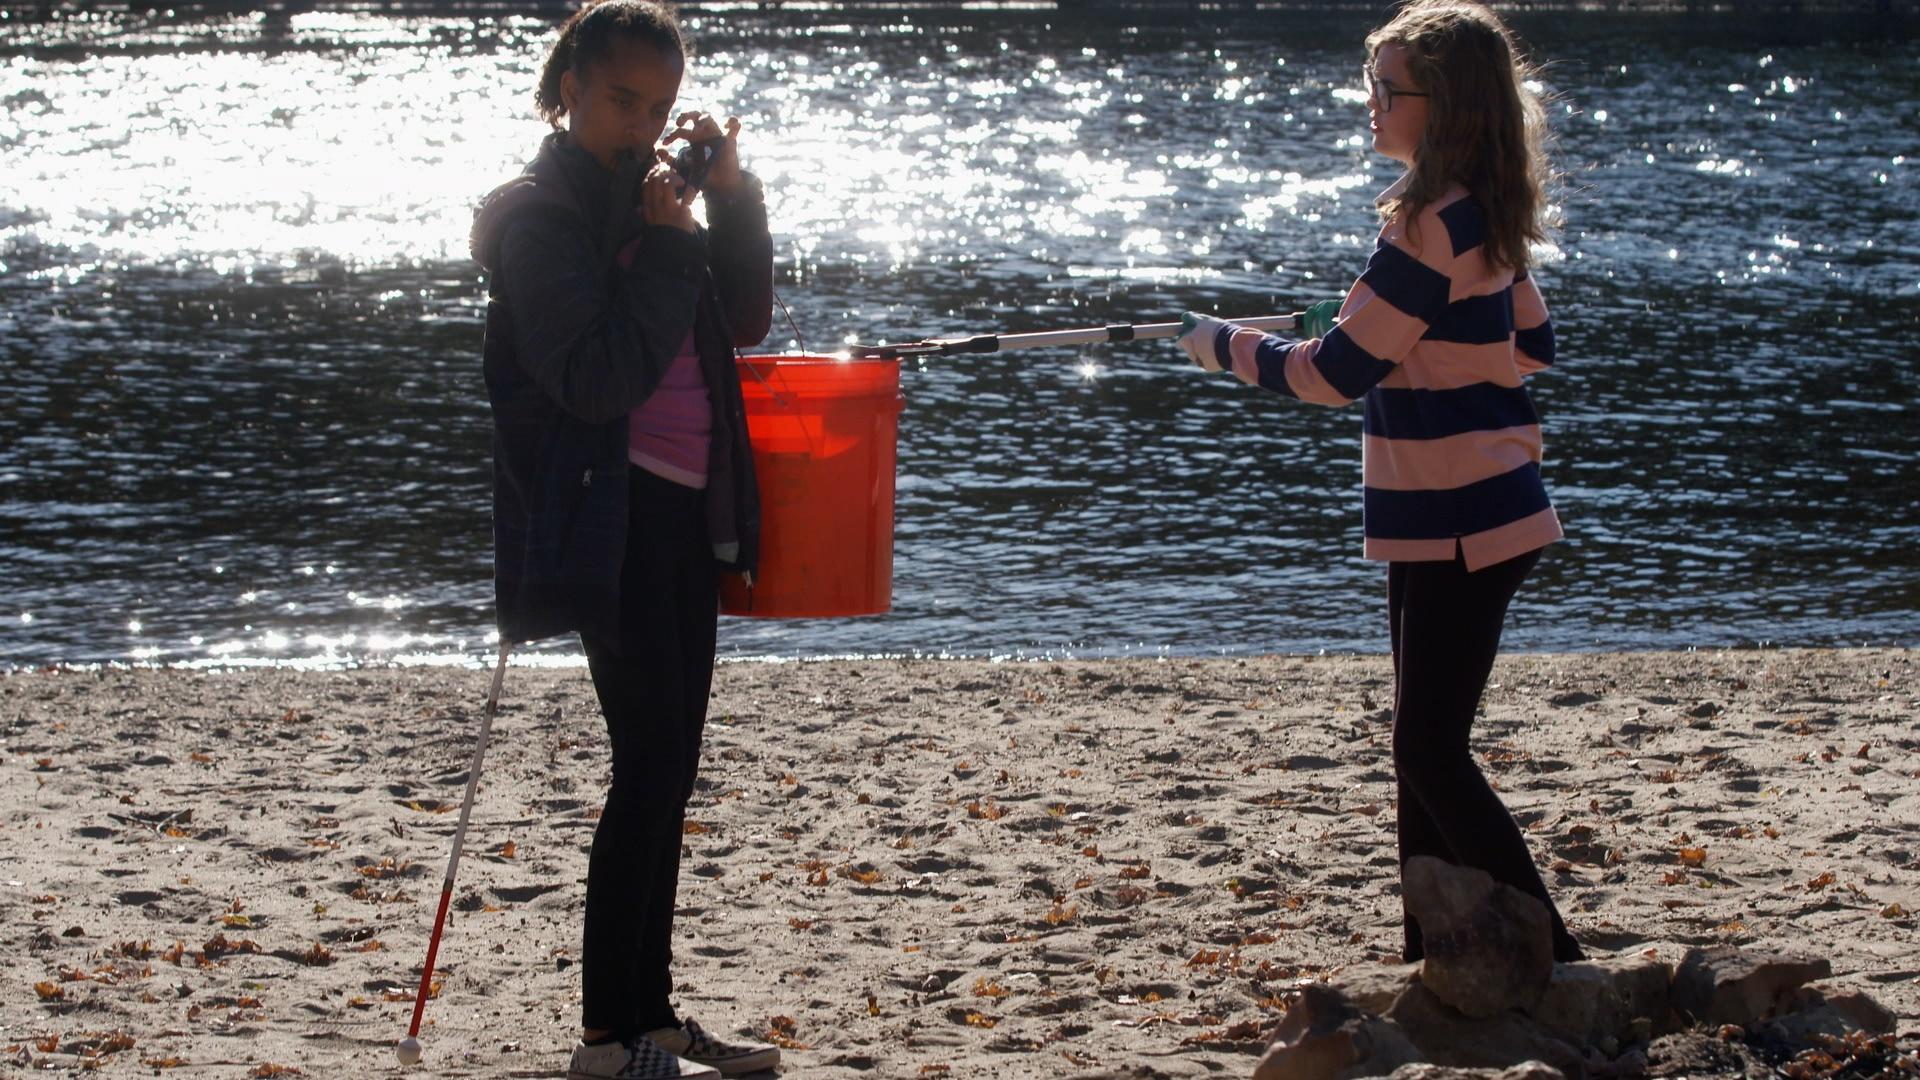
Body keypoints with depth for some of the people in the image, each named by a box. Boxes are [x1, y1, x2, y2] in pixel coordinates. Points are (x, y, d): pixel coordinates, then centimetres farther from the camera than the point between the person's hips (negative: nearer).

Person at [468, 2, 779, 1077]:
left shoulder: (651, 195, 16)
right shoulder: (539, 215, -8)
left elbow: (742, 319, 14)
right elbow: (596, 379, -19)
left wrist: (732, 196, 2)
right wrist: (668, 245, -18)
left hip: (682, 513, 8)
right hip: (607, 514, -8)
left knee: (668, 767, 10)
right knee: (653, 759, -10)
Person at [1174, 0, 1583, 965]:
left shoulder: (1435, 227, -20)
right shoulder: (1483, 218, 10)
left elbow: (1333, 373, -18)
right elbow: (1532, 343, 21)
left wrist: (1223, 344, -2)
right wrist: (1381, 324, 16)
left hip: (1462, 531, -10)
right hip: (1445, 524, 10)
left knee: (1431, 752, -8)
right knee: (1424, 745, 15)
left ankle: (1549, 958, -5)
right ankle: (1433, 955, 22)